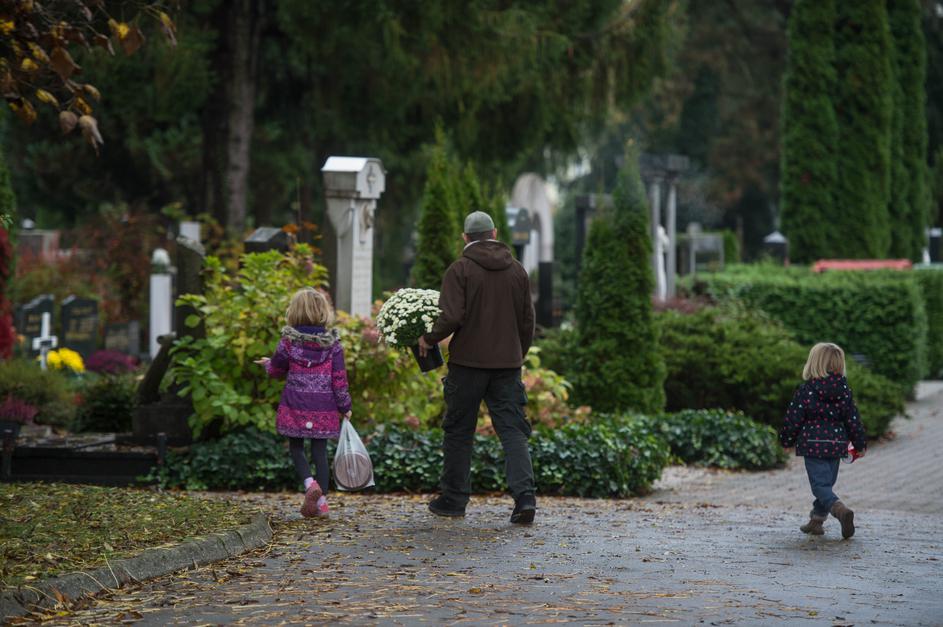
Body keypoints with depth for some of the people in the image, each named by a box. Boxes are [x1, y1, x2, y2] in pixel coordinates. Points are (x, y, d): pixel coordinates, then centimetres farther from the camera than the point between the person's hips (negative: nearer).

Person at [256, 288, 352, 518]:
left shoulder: (289, 341, -5)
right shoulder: (332, 343, -3)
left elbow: (277, 371, 7)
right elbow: (339, 378, -2)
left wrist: (268, 364, 31)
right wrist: (345, 406, 8)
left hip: (296, 406, -1)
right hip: (324, 408, 1)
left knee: (296, 448, 11)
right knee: (320, 451, 7)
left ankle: (310, 484, -14)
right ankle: (321, 500, 5)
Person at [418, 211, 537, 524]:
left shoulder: (460, 269, -7)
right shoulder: (517, 270, 7)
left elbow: (451, 318, -17)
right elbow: (527, 321, 11)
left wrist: (428, 339, 1)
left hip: (468, 361, -3)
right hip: (507, 363, 3)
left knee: (459, 431, 9)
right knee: (513, 431, 2)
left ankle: (454, 498, 16)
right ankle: (525, 496, -12)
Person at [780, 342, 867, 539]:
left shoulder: (806, 390, -10)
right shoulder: (844, 389, 1)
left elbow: (794, 418, -7)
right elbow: (852, 418, 5)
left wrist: (787, 440, 8)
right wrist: (860, 444, 14)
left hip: (813, 445, -4)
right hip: (836, 444, 4)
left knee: (820, 484, -6)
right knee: (827, 483, 17)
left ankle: (839, 509, -31)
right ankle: (816, 520, 21)